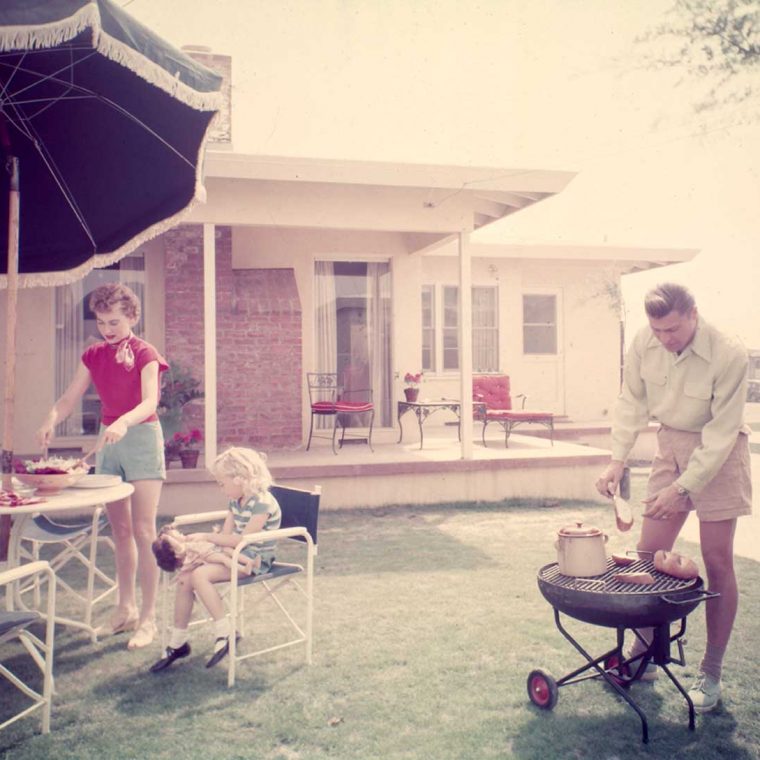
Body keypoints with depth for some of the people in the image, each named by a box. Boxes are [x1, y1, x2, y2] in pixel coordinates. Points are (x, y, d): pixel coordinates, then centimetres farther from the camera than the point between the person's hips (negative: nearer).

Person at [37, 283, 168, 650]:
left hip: (141, 437, -5)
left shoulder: (145, 354, -9)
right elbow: (70, 398, 2)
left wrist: (124, 422, -41)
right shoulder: (93, 355, 8)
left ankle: (148, 618, 0)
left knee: (143, 531, -6)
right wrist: (51, 419, -19)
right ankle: (126, 606, 23)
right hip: (107, 440, 6)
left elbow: (150, 403, -22)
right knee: (120, 530, 11)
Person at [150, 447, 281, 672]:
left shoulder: (262, 503, -19)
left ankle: (224, 632, -16)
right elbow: (226, 534, 10)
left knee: (199, 575, -27)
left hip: (253, 560, -9)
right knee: (185, 578, -7)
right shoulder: (235, 501, 11)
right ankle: (177, 642, 6)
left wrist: (206, 537, -16)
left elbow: (242, 540, -23)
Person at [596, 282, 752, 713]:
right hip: (671, 444, 5)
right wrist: (618, 460, -10)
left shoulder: (728, 355, -25)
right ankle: (644, 654, 23)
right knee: (649, 553, 5)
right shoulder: (644, 345, -12)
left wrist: (683, 488, -24)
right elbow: (632, 402, -1)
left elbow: (721, 432, -22)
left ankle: (712, 674, 13)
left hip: (719, 452, -4)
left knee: (717, 562, -1)